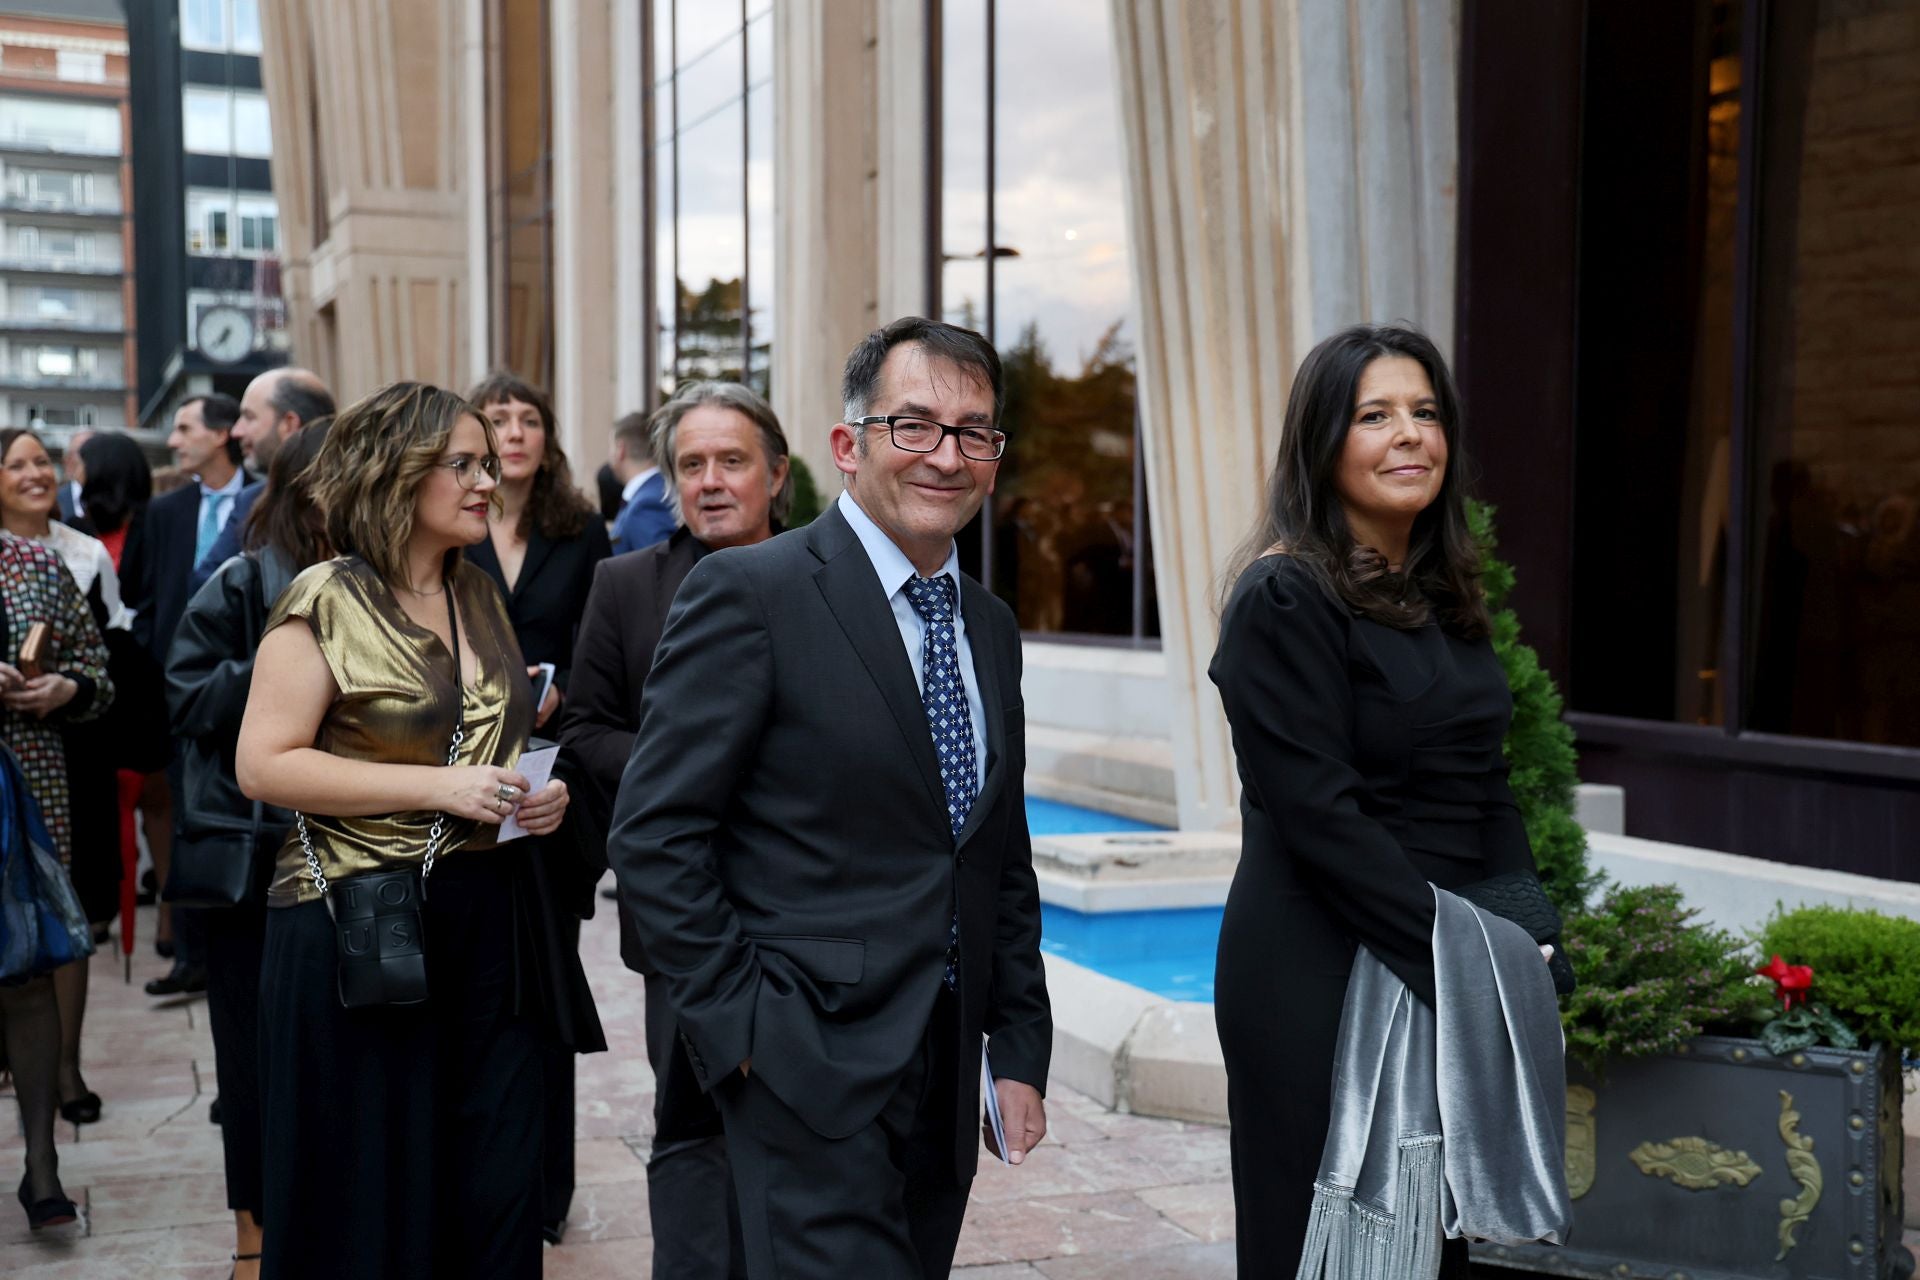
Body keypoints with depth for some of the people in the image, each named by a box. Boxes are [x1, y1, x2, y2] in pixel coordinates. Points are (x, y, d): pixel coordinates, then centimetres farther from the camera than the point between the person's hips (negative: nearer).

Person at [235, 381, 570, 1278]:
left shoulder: (481, 597, 13)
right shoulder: (327, 601, -7)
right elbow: (263, 764, -14)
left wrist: (541, 793, 3)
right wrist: (435, 786, -19)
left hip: (484, 915, 6)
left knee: (497, 1183, 6)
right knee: (373, 1200, 4)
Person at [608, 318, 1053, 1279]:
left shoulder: (990, 626, 13)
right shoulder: (750, 592, -10)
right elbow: (653, 834, -12)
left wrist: (1021, 1050, 12)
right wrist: (738, 1028, -13)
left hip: (946, 1081, 7)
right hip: (810, 1071, -7)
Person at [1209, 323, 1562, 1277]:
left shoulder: (1446, 594, 10)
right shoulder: (1284, 596, -13)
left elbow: (1488, 791, 13)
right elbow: (1318, 813, -18)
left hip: (1447, 985, 7)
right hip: (1320, 976, -7)